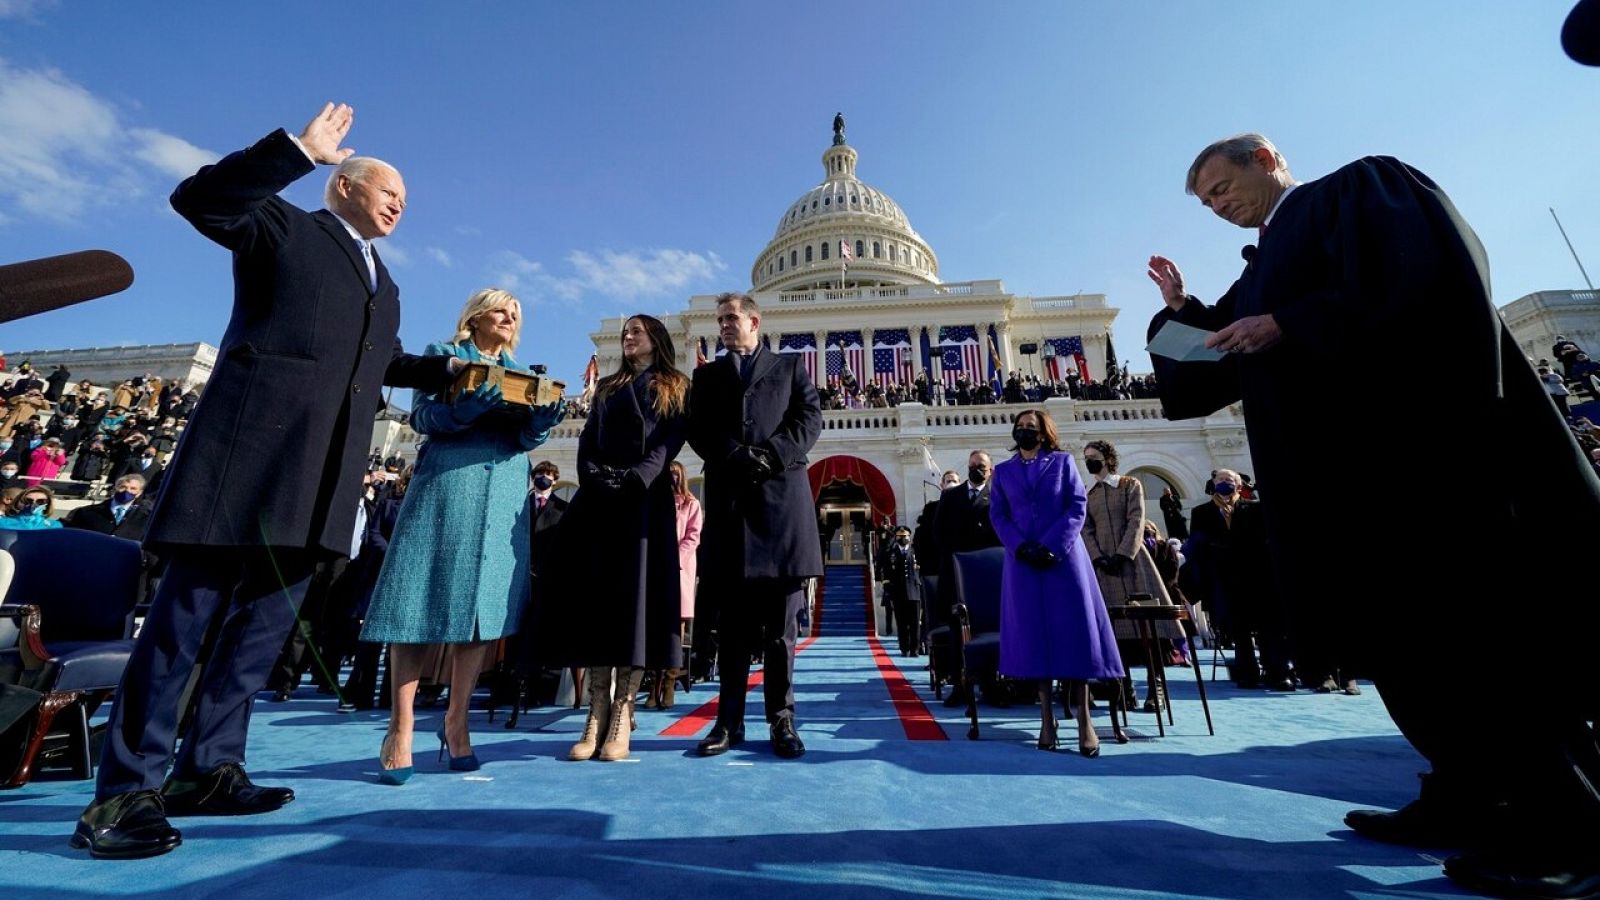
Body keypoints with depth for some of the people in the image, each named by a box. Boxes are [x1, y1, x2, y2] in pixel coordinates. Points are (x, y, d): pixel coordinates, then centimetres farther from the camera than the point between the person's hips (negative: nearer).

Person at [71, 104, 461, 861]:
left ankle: (207, 769, 18)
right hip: (253, 446, -6)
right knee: (188, 613, -3)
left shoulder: (384, 284, 27)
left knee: (266, 618, 8)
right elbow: (198, 198, -7)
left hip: (322, 472, 7)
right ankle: (125, 790, 5)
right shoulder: (285, 227, 10)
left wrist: (449, 372, 26)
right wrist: (299, 148, -10)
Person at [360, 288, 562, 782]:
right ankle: (401, 728, 3)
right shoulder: (443, 354, 12)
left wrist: (542, 421, -14)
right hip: (445, 485, -3)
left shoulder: (520, 374, 20)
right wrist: (464, 407, -21)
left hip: (504, 495, 3)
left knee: (483, 604, 0)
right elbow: (422, 417, -1)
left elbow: (524, 439, 9)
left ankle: (456, 722, 10)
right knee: (423, 599, -6)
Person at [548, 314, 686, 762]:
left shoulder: (675, 388, 13)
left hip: (646, 498, -4)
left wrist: (635, 479, -17)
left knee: (637, 593, -7)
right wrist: (593, 481, -8)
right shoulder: (607, 388, 24)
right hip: (598, 499, 4)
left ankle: (622, 717, -5)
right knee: (595, 592, -3)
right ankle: (597, 714, 1)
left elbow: (670, 443, -2)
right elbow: (587, 441, 12)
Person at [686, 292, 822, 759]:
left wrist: (772, 456, -12)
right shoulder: (707, 375, 21)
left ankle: (782, 719, 11)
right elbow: (697, 430, 7)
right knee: (732, 620, 5)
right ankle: (730, 720, 13)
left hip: (782, 496, -1)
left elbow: (811, 418, 3)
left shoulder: (790, 366, 17)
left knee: (781, 620, 2)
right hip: (729, 499, 2)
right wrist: (735, 456, -11)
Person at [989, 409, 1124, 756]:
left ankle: (1083, 718, 5)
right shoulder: (1003, 471, 12)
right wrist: (1021, 547, -12)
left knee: (1075, 631, -3)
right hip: (1022, 561, 2)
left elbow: (1077, 506, -1)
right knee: (1033, 635, 2)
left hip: (1064, 558, -1)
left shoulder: (1063, 462, 8)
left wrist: (1051, 546, -14)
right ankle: (1047, 715, 10)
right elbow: (997, 515, 5)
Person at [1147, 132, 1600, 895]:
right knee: (1397, 634, 9)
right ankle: (1468, 799, 19)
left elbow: (1424, 279, -15)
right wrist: (1180, 311, 13)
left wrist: (1285, 326, -17)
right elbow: (1221, 369, 22)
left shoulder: (1362, 186, 4)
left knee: (1485, 626, -4)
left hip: (1419, 449, -8)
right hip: (1339, 475, 8)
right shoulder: (1259, 275, 23)